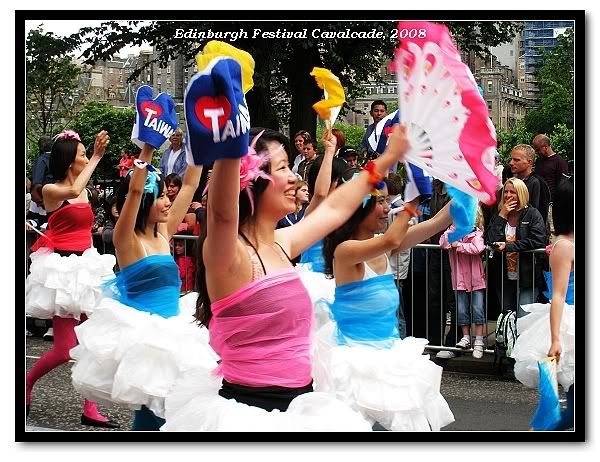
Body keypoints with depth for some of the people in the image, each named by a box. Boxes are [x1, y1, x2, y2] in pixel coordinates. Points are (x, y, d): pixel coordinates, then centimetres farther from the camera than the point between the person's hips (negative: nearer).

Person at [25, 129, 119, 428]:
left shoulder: (83, 191, 12)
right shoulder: (50, 190, -8)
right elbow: (72, 192, -31)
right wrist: (97, 157, -24)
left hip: (84, 267, 7)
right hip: (63, 269, -7)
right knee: (65, 349, -7)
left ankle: (90, 410, 4)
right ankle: (26, 382, 19)